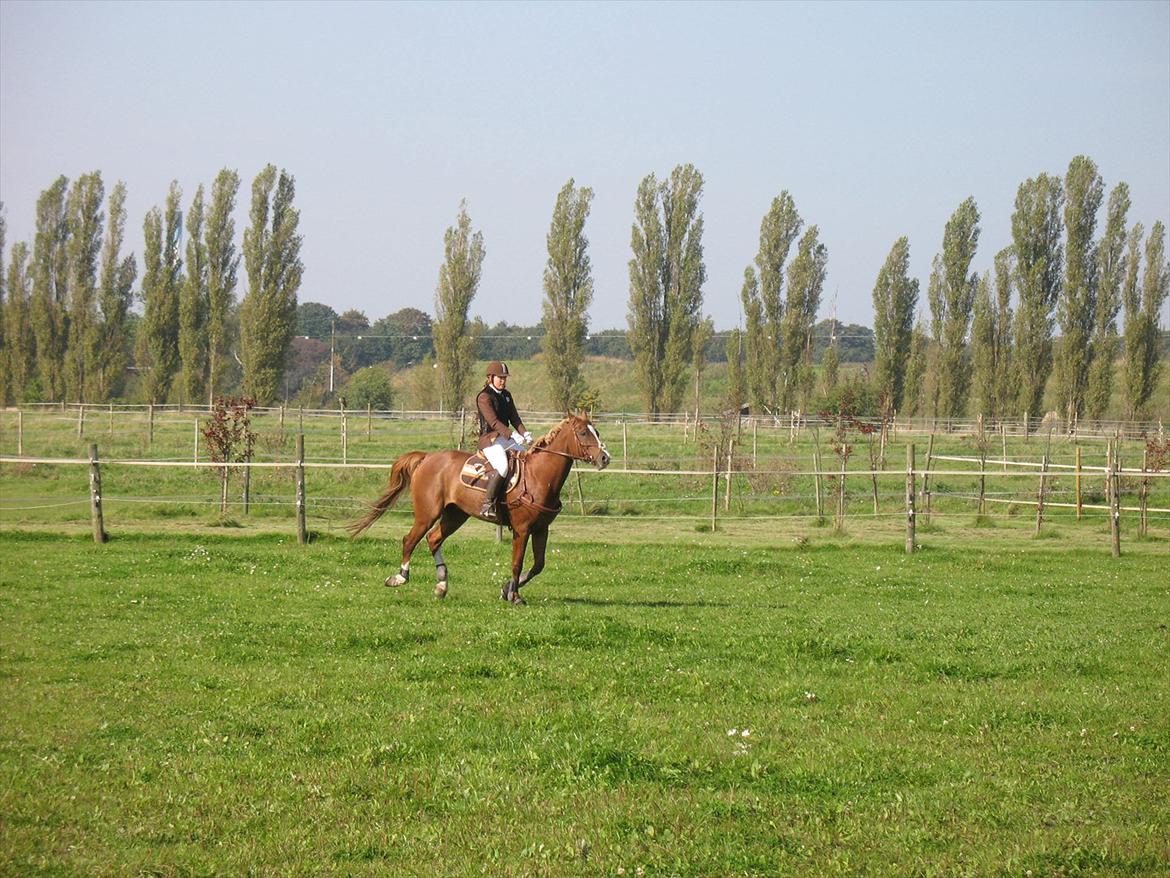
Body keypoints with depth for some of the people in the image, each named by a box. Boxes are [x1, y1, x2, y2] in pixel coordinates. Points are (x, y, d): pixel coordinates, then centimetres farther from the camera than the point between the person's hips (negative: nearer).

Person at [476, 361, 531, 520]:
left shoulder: (506, 395, 16)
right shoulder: (484, 397, -10)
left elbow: (514, 418, 11)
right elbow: (494, 421, -20)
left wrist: (524, 433, -8)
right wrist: (512, 435, -30)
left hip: (506, 438, 9)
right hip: (489, 440, -9)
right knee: (502, 467, -31)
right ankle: (488, 505, -27)